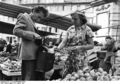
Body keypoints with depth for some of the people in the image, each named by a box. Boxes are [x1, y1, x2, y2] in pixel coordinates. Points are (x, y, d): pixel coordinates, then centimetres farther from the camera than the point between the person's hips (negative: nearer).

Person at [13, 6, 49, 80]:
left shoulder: (32, 22, 23)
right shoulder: (24, 17, -3)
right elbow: (16, 31, -16)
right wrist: (33, 35, -20)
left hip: (32, 54, 9)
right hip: (29, 54, -9)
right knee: (29, 78, -9)